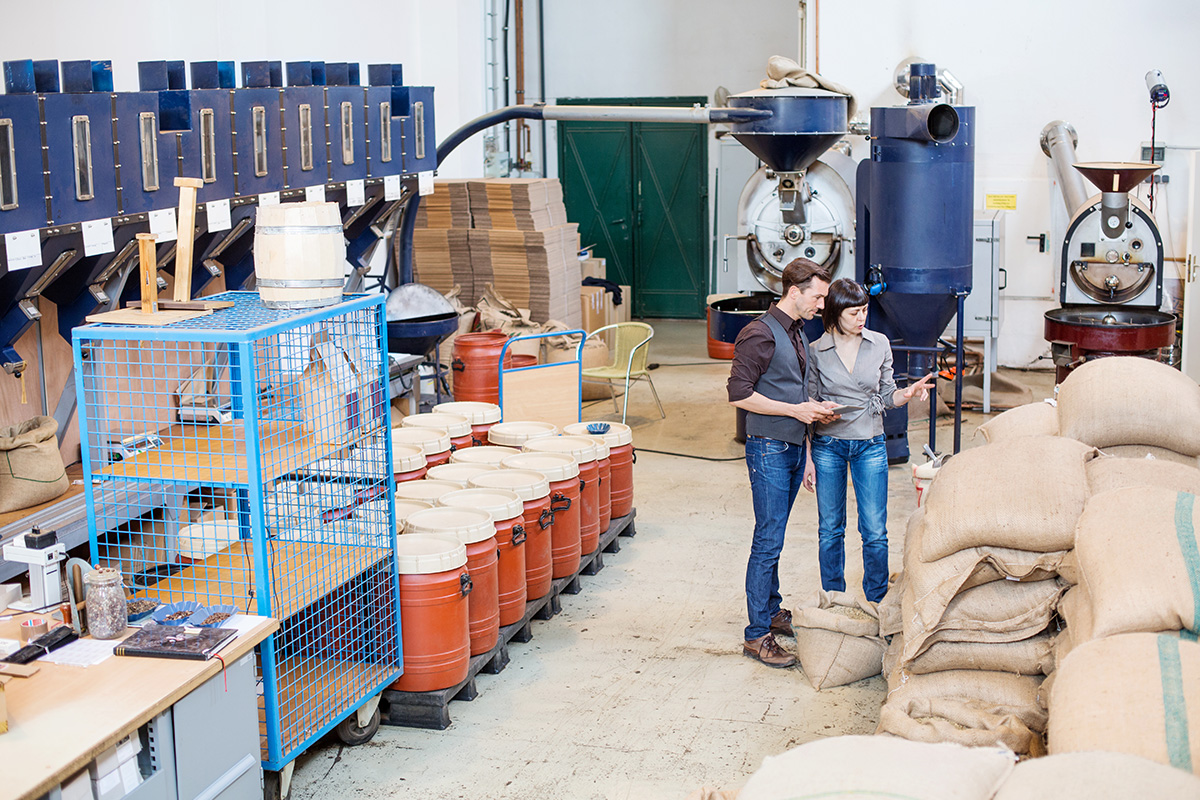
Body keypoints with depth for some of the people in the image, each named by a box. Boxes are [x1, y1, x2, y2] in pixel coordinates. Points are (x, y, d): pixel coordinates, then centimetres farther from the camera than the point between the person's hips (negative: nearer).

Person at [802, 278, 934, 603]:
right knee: (830, 529, 8)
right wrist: (807, 459, -2)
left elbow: (886, 395, 9)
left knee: (875, 531, -1)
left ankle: (877, 603, 14)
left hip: (870, 445, 1)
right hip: (828, 446, -1)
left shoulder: (879, 344, 0)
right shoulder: (816, 351, -5)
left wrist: (908, 393, -14)